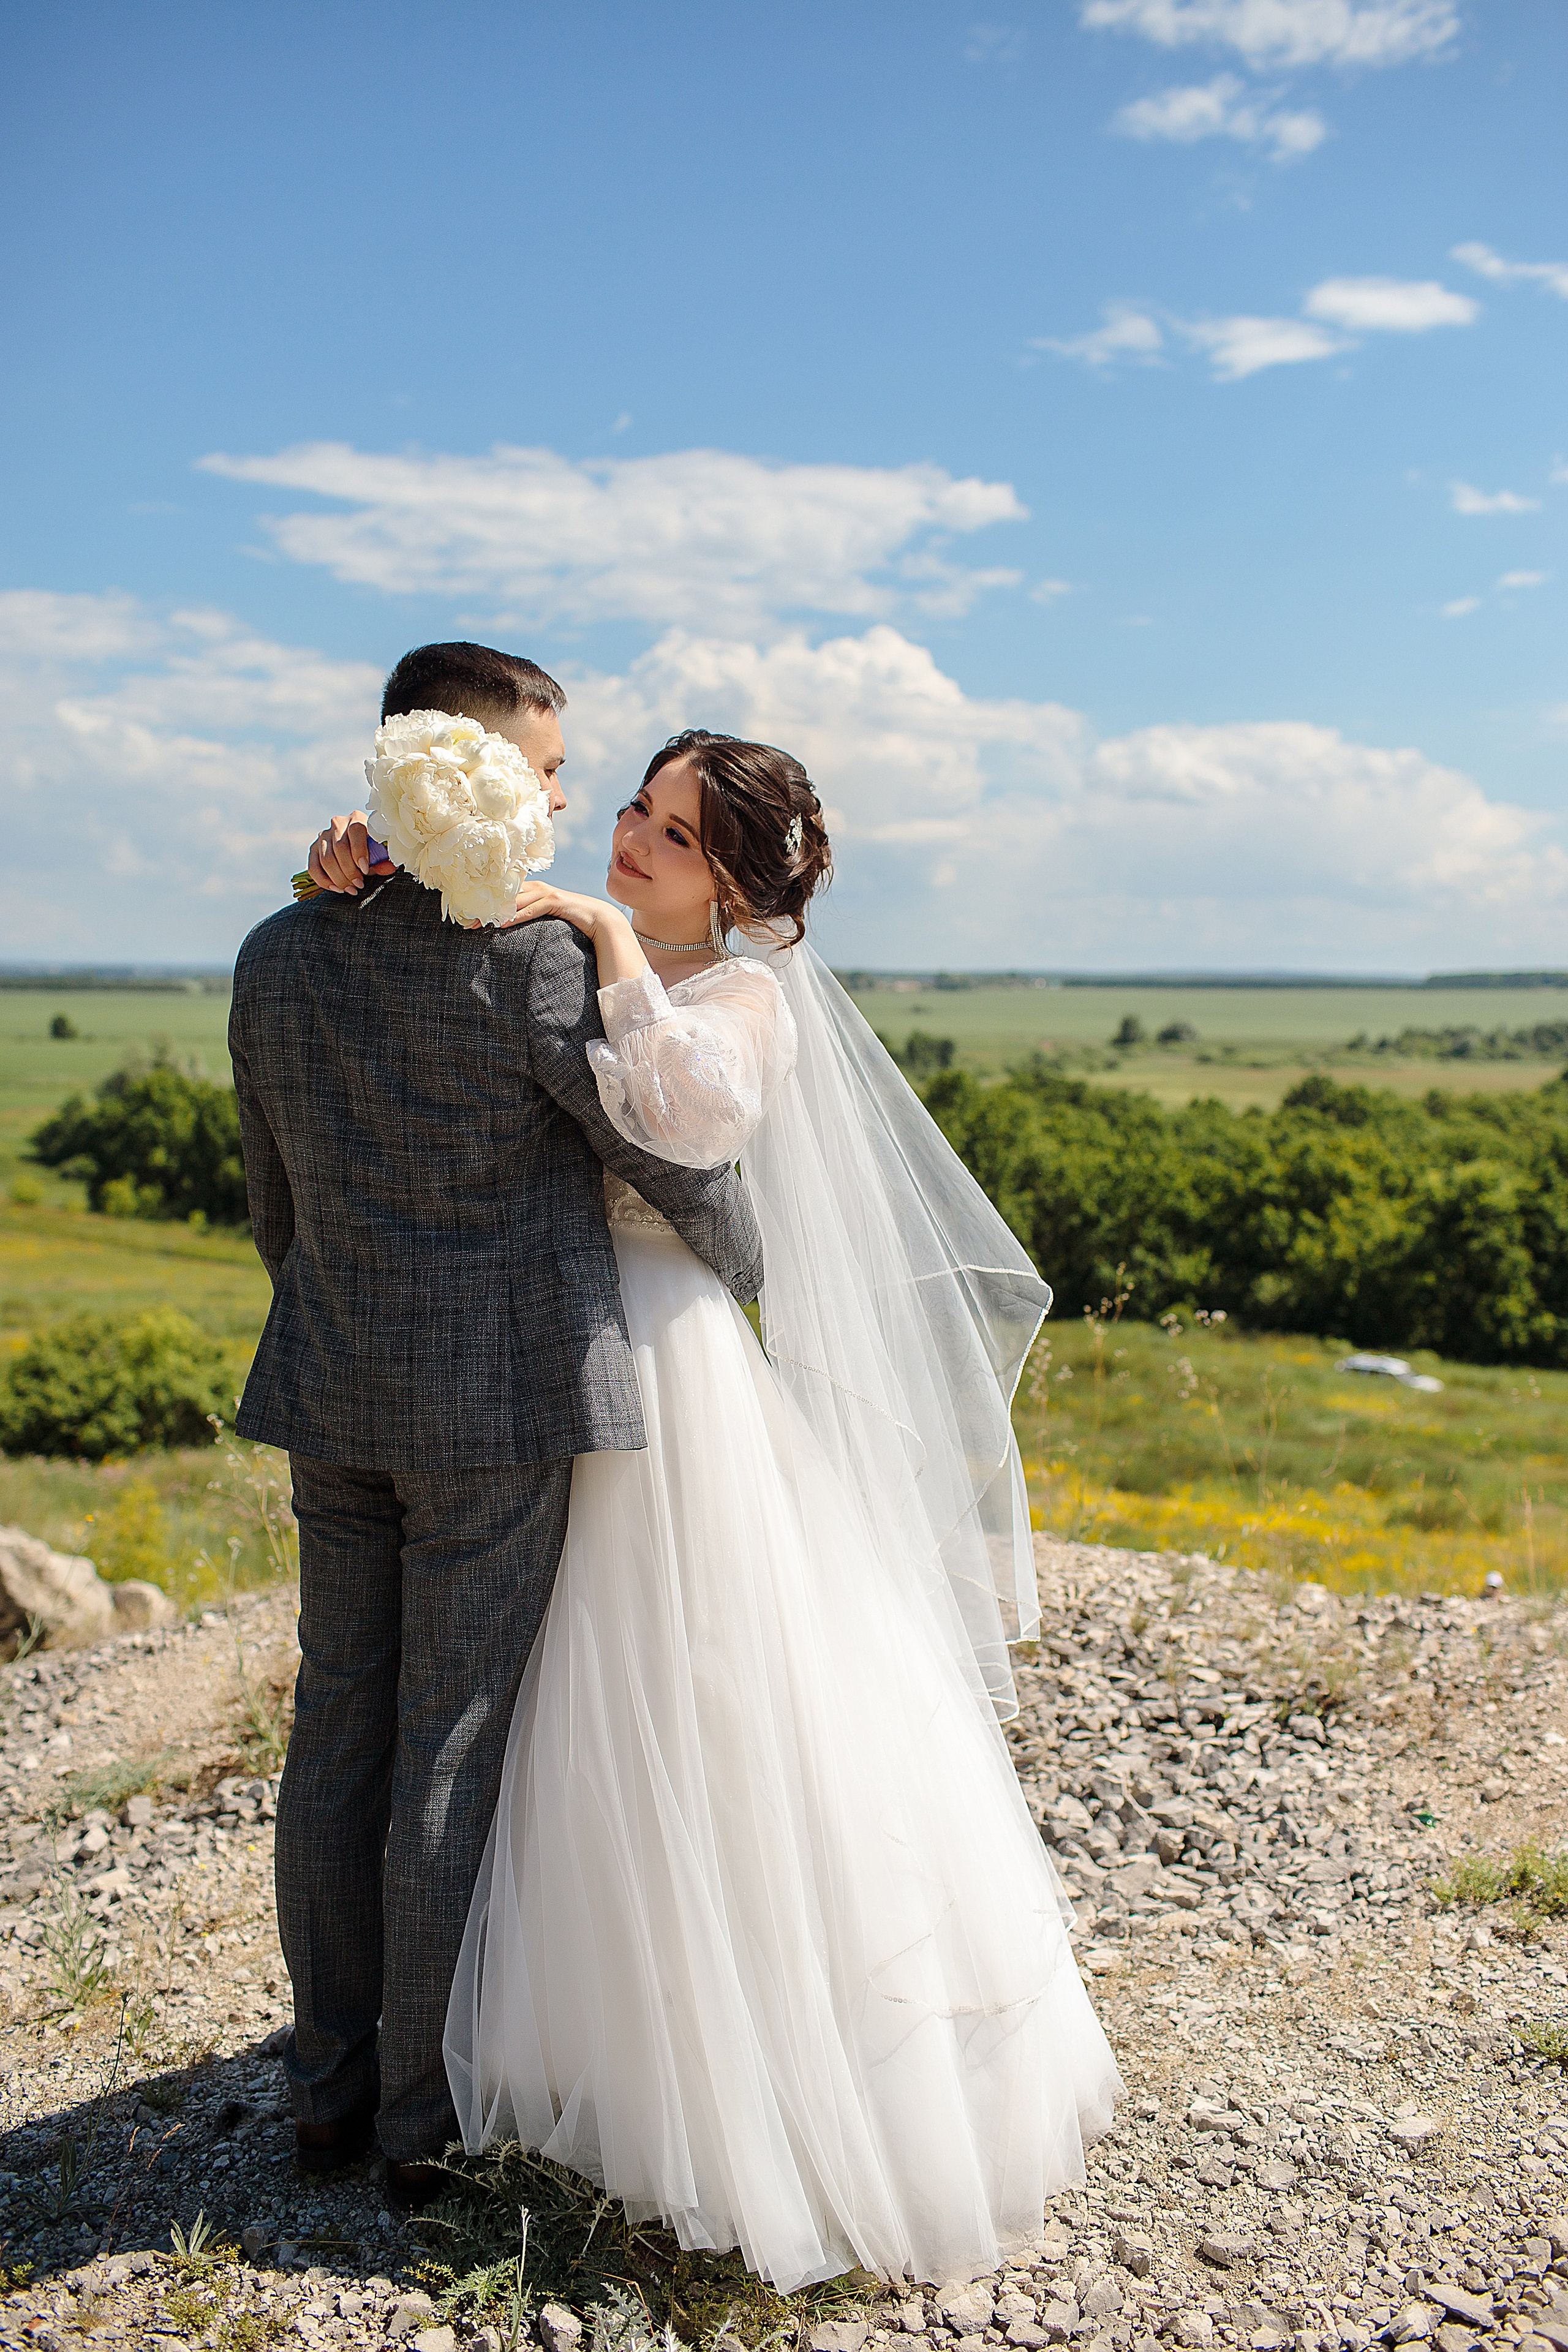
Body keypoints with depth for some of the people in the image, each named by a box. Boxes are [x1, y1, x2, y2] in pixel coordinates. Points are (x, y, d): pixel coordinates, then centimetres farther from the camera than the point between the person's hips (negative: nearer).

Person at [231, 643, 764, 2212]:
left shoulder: (277, 953, 5)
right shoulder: (529, 956, -15)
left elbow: (274, 1205, 12)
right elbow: (679, 1161, -10)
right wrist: (740, 1275, 10)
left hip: (334, 1405, 6)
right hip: (496, 1407, -6)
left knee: (339, 1741, 15)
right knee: (453, 1762, 5)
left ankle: (329, 2086, 30)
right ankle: (429, 2121, 21)